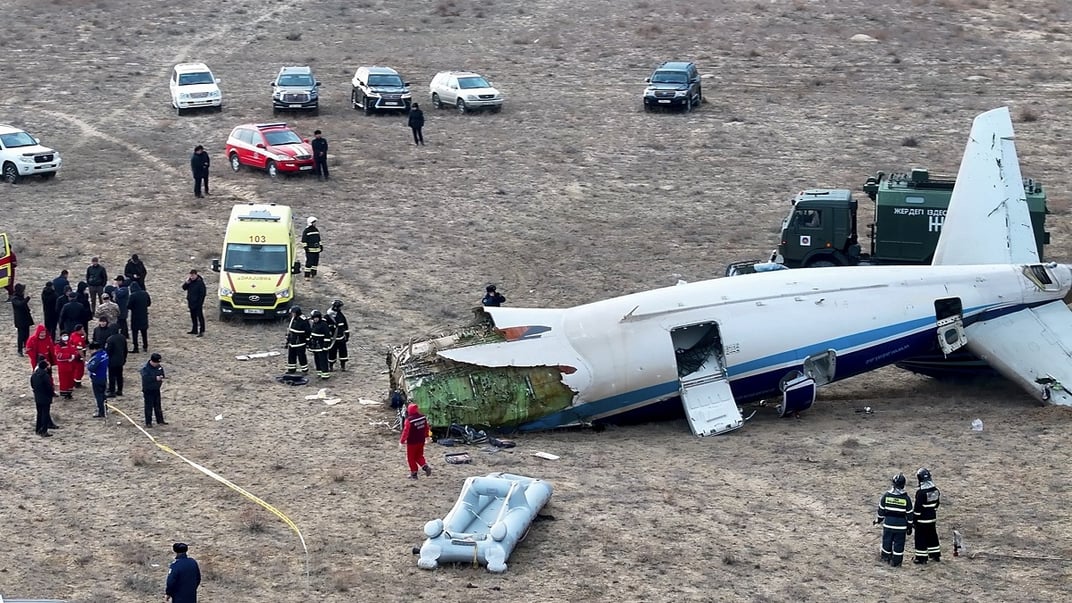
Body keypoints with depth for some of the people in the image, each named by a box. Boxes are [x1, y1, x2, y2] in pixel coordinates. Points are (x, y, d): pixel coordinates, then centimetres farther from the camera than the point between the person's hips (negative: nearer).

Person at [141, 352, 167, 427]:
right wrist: (155, 378, -36)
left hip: (156, 389, 6)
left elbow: (162, 374, 16)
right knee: (149, 407, -1)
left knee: (158, 406, 16)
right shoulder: (145, 369, -19)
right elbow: (146, 378, -32)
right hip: (148, 390, -6)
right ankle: (148, 422, 6)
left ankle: (160, 420, 26)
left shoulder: (159, 367, 3)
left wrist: (161, 378, -7)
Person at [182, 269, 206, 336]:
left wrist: (200, 302, -18)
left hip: (198, 303, -8)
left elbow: (202, 294, -15)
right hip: (191, 303, 8)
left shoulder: (200, 282, -15)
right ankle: (194, 330, 28)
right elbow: (184, 288, 9)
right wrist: (186, 283, -10)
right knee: (193, 317, 17)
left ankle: (202, 331, -7)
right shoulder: (190, 281, 6)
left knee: (200, 317, -6)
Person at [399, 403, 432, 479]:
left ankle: (414, 473, 13)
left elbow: (406, 431, -19)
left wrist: (402, 441, -8)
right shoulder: (423, 418, -3)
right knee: (419, 456, 21)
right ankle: (425, 467, 0)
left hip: (412, 442, -6)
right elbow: (426, 428, 11)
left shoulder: (409, 420, -23)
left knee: (411, 458, 9)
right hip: (421, 441, 6)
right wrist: (426, 436, 27)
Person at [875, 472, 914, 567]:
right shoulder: (906, 498, -9)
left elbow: (881, 509, 2)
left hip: (888, 524, 1)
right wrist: (909, 527, 6)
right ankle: (896, 561, 9)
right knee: (899, 543, 7)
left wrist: (879, 519, 18)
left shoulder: (886, 495, -7)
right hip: (901, 526, -1)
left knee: (887, 541, 16)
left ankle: (886, 557, 28)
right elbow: (909, 514, -3)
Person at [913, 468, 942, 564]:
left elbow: (918, 507, -19)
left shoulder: (921, 492, -22)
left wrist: (915, 518, -9)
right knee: (932, 536, 19)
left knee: (921, 538, 2)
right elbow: (937, 503, 12)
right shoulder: (935, 489, 1)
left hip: (922, 519, -7)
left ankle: (921, 557, 5)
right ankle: (936, 555, 27)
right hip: (933, 518, 7)